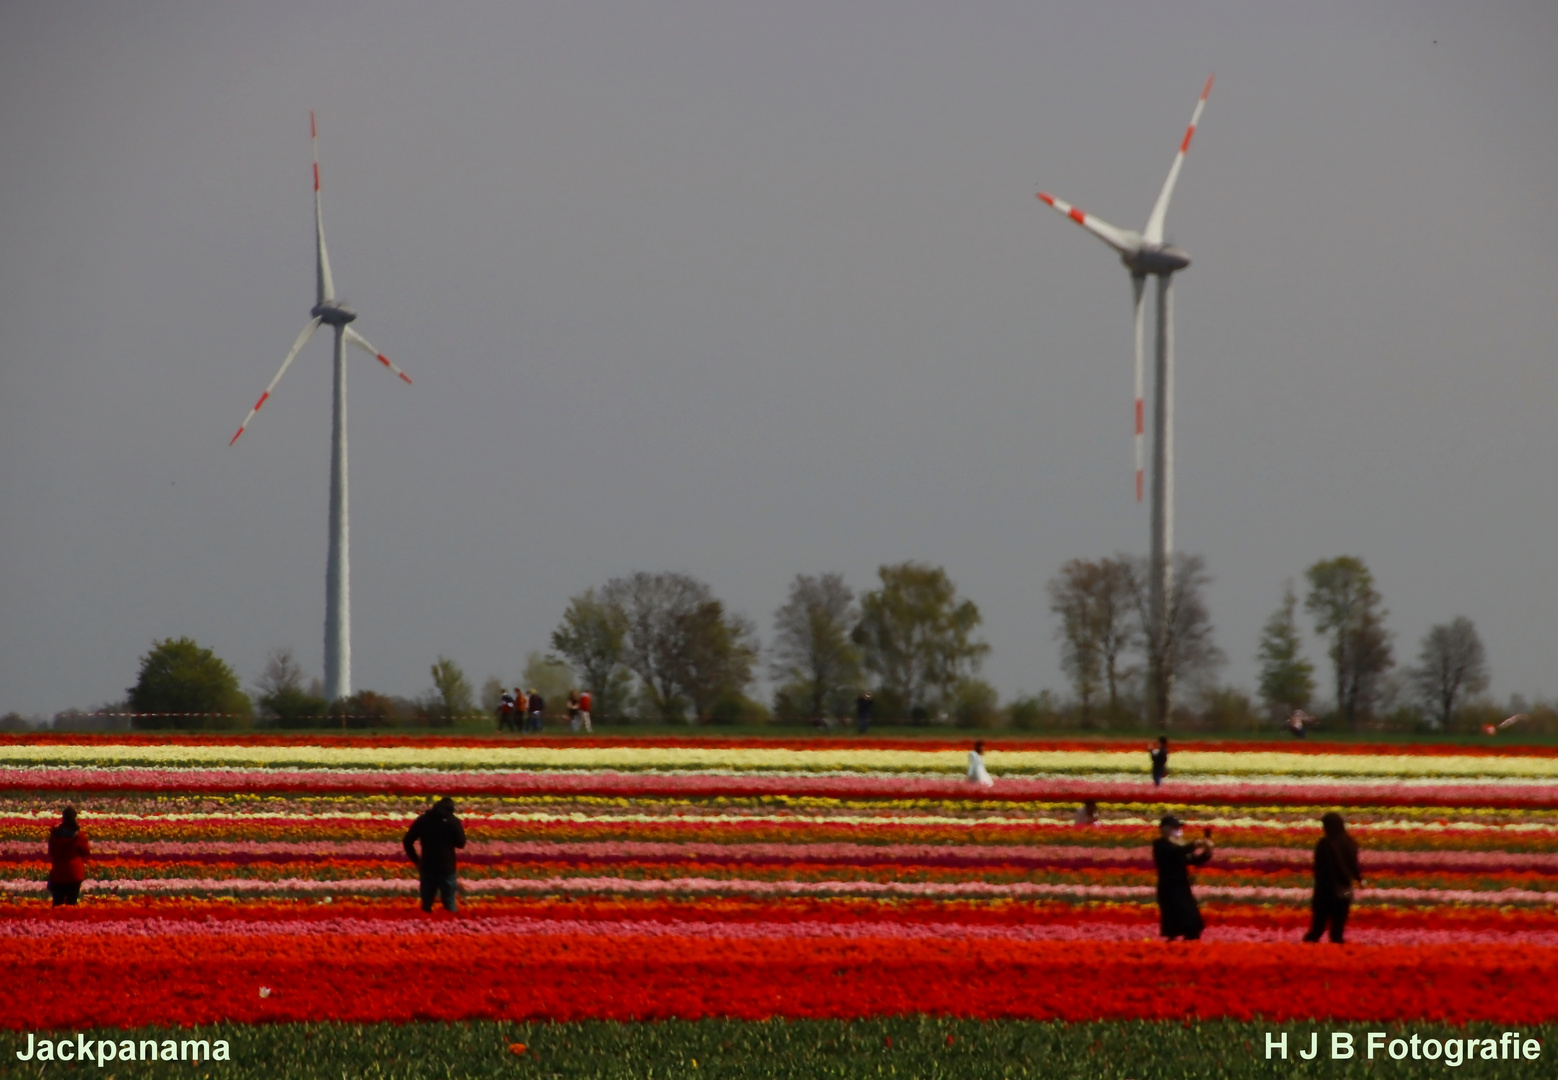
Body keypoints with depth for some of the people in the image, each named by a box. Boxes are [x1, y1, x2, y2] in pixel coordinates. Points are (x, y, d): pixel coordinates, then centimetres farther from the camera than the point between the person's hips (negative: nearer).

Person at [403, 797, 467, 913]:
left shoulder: (422, 820, 4)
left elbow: (407, 841, 3)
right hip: (446, 867, -3)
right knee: (449, 904, 4)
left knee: (426, 904, 12)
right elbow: (461, 843, -2)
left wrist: (416, 860, 12)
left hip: (427, 866, 3)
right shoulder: (453, 821, -5)